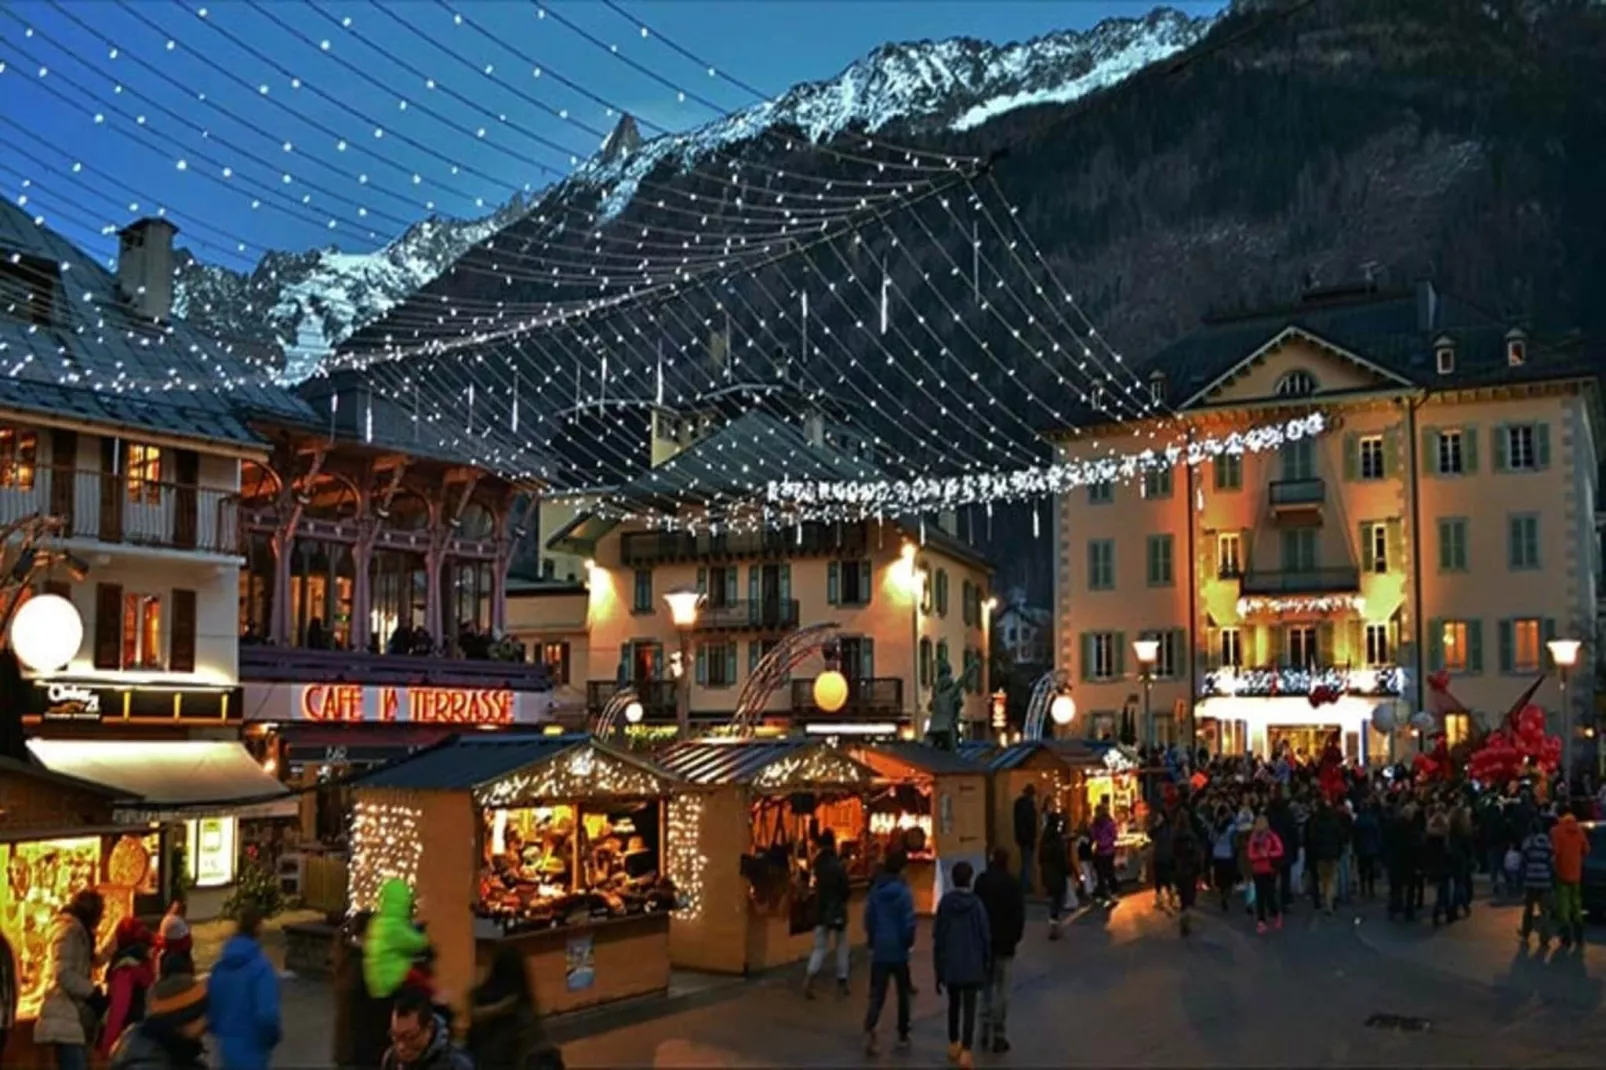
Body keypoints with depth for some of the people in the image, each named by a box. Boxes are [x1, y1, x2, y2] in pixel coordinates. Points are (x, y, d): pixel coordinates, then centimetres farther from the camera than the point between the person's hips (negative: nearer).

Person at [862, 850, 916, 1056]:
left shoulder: (874, 890, 0)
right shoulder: (903, 892, -14)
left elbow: (868, 919, 5)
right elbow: (909, 923, -15)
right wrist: (908, 942, 3)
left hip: (879, 950, 3)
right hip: (898, 951, -3)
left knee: (877, 994, 3)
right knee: (903, 994, 15)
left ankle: (869, 1029, -20)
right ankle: (903, 1035, 22)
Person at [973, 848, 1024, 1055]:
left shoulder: (981, 880, -1)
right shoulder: (1011, 882, -11)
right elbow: (1019, 913, -12)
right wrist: (1016, 936, 2)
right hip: (1005, 942, -3)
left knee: (986, 986, 17)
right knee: (1002, 989, 2)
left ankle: (986, 1031, 15)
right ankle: (998, 1034, 0)